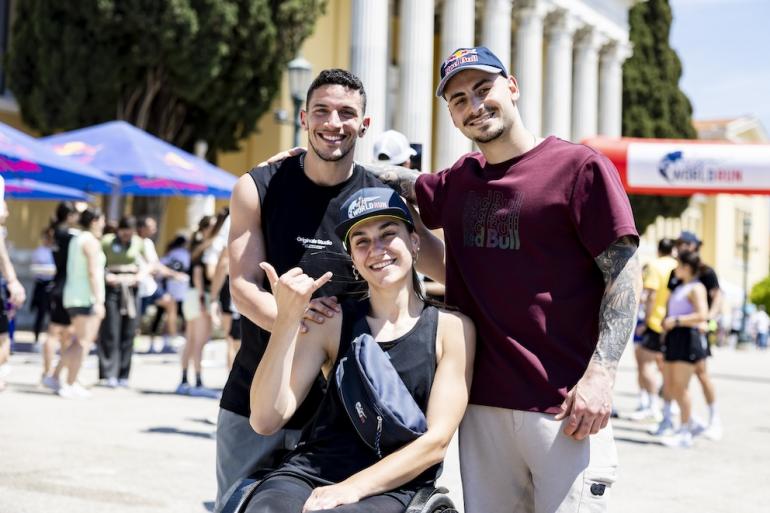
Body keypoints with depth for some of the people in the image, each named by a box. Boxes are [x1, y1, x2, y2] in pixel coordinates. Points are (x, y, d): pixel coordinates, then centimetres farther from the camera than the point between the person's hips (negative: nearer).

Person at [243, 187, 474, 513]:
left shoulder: (451, 327, 3)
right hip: (308, 471, 2)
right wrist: (286, 319, -10)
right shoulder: (331, 320, 7)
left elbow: (435, 442, -2)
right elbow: (266, 421, -2)